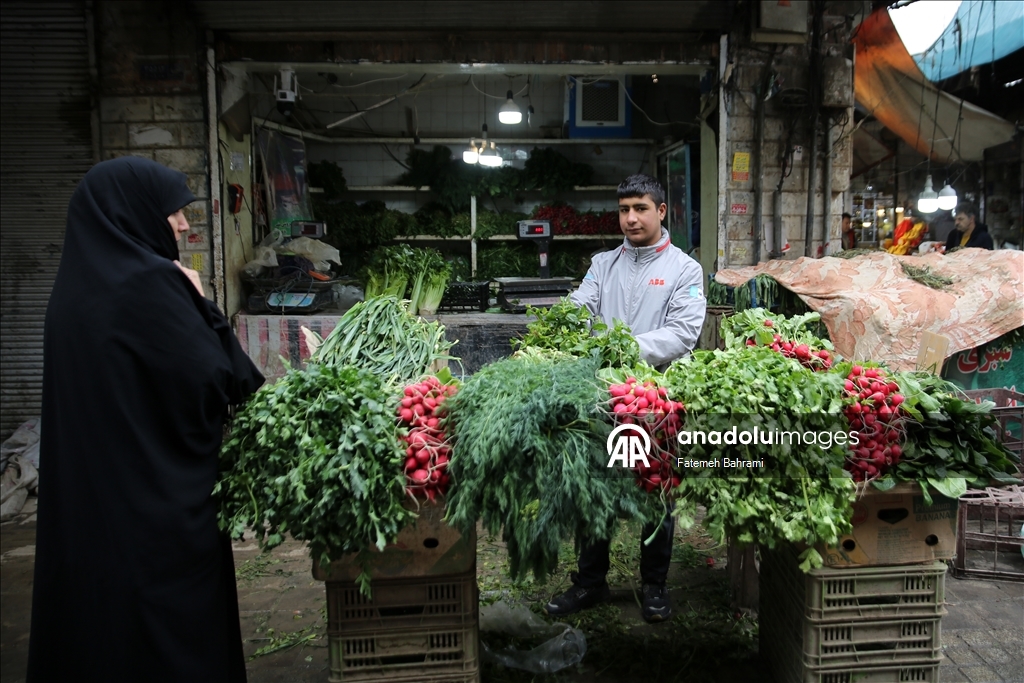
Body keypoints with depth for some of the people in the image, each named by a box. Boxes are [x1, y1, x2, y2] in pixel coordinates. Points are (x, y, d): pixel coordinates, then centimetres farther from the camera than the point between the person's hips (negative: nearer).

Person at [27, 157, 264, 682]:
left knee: (96, 610, 20)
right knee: (170, 630, 7)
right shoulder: (151, 283, -19)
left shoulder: (80, 282, 7)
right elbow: (212, 380, -17)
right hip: (159, 505, -8)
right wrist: (200, 306, -6)